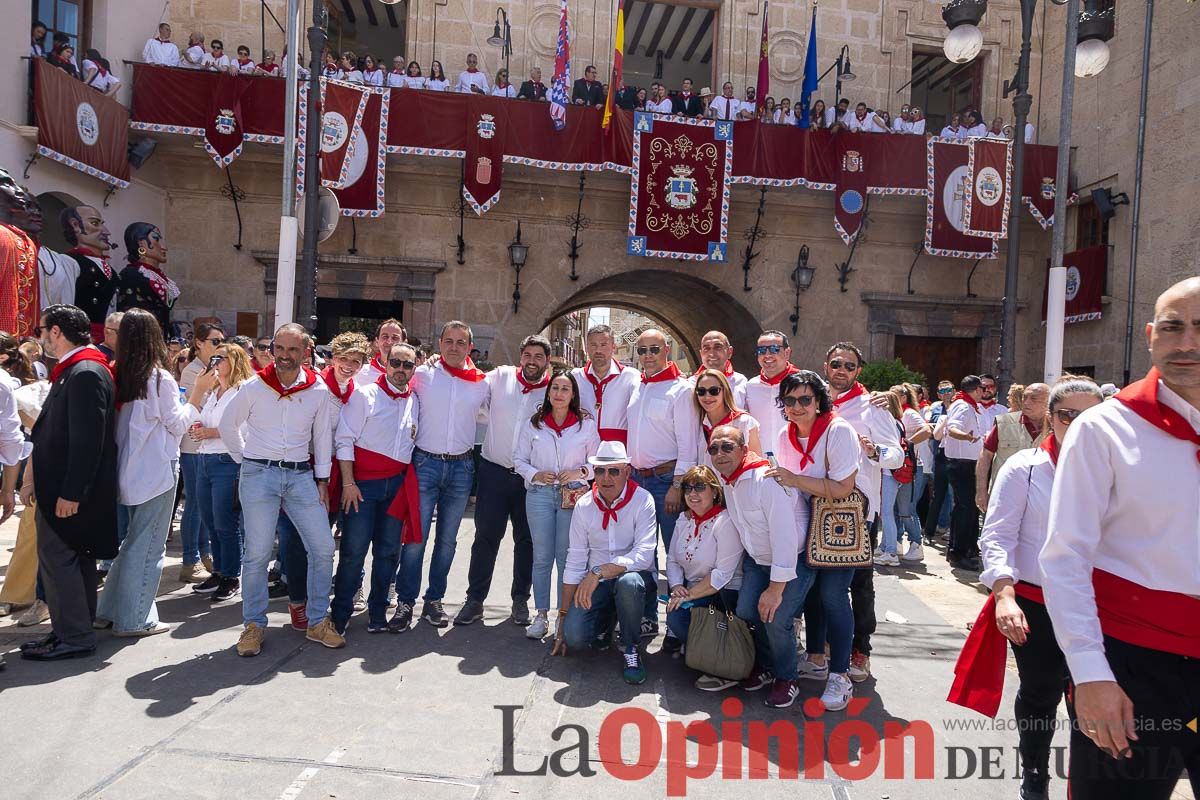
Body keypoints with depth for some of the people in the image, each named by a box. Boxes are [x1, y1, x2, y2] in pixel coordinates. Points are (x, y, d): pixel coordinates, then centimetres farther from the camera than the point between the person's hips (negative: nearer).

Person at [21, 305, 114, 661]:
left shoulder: (85, 373, -19)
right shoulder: (74, 370, 14)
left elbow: (88, 440, -23)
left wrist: (71, 493, -23)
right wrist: (37, 479, 20)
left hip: (70, 489, -10)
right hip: (60, 485, 10)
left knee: (58, 558, -4)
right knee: (75, 558, 15)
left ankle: (74, 638, 5)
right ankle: (75, 629, 26)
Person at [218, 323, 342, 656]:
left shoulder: (318, 390, 1)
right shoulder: (253, 386, -2)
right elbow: (227, 425, 10)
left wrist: (322, 480, 6)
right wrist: (246, 459, 9)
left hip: (300, 475, 2)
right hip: (259, 474, -2)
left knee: (323, 548, -1)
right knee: (257, 553, -1)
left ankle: (317, 622, 14)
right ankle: (254, 625, 15)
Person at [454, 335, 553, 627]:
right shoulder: (500, 377, 0)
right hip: (494, 471, 0)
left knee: (526, 540, 11)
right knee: (486, 537, 5)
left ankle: (520, 599, 26)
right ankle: (475, 600, 17)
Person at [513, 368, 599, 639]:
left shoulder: (587, 424, 4)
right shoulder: (531, 424, 7)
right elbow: (519, 459, 10)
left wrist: (580, 471, -10)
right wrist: (535, 474, -7)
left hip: (574, 494, -1)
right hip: (539, 494, 1)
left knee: (567, 557, 1)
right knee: (542, 557, 5)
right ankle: (541, 615, 14)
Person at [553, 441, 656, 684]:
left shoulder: (642, 500, -12)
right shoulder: (584, 505, -2)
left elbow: (644, 555, -23)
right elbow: (574, 563, 1)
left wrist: (599, 572, -33)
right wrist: (563, 616, 0)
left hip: (631, 577, -2)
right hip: (595, 583, 3)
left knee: (628, 581, -37)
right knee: (573, 636, -21)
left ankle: (629, 648, -10)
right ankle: (604, 624, 17)